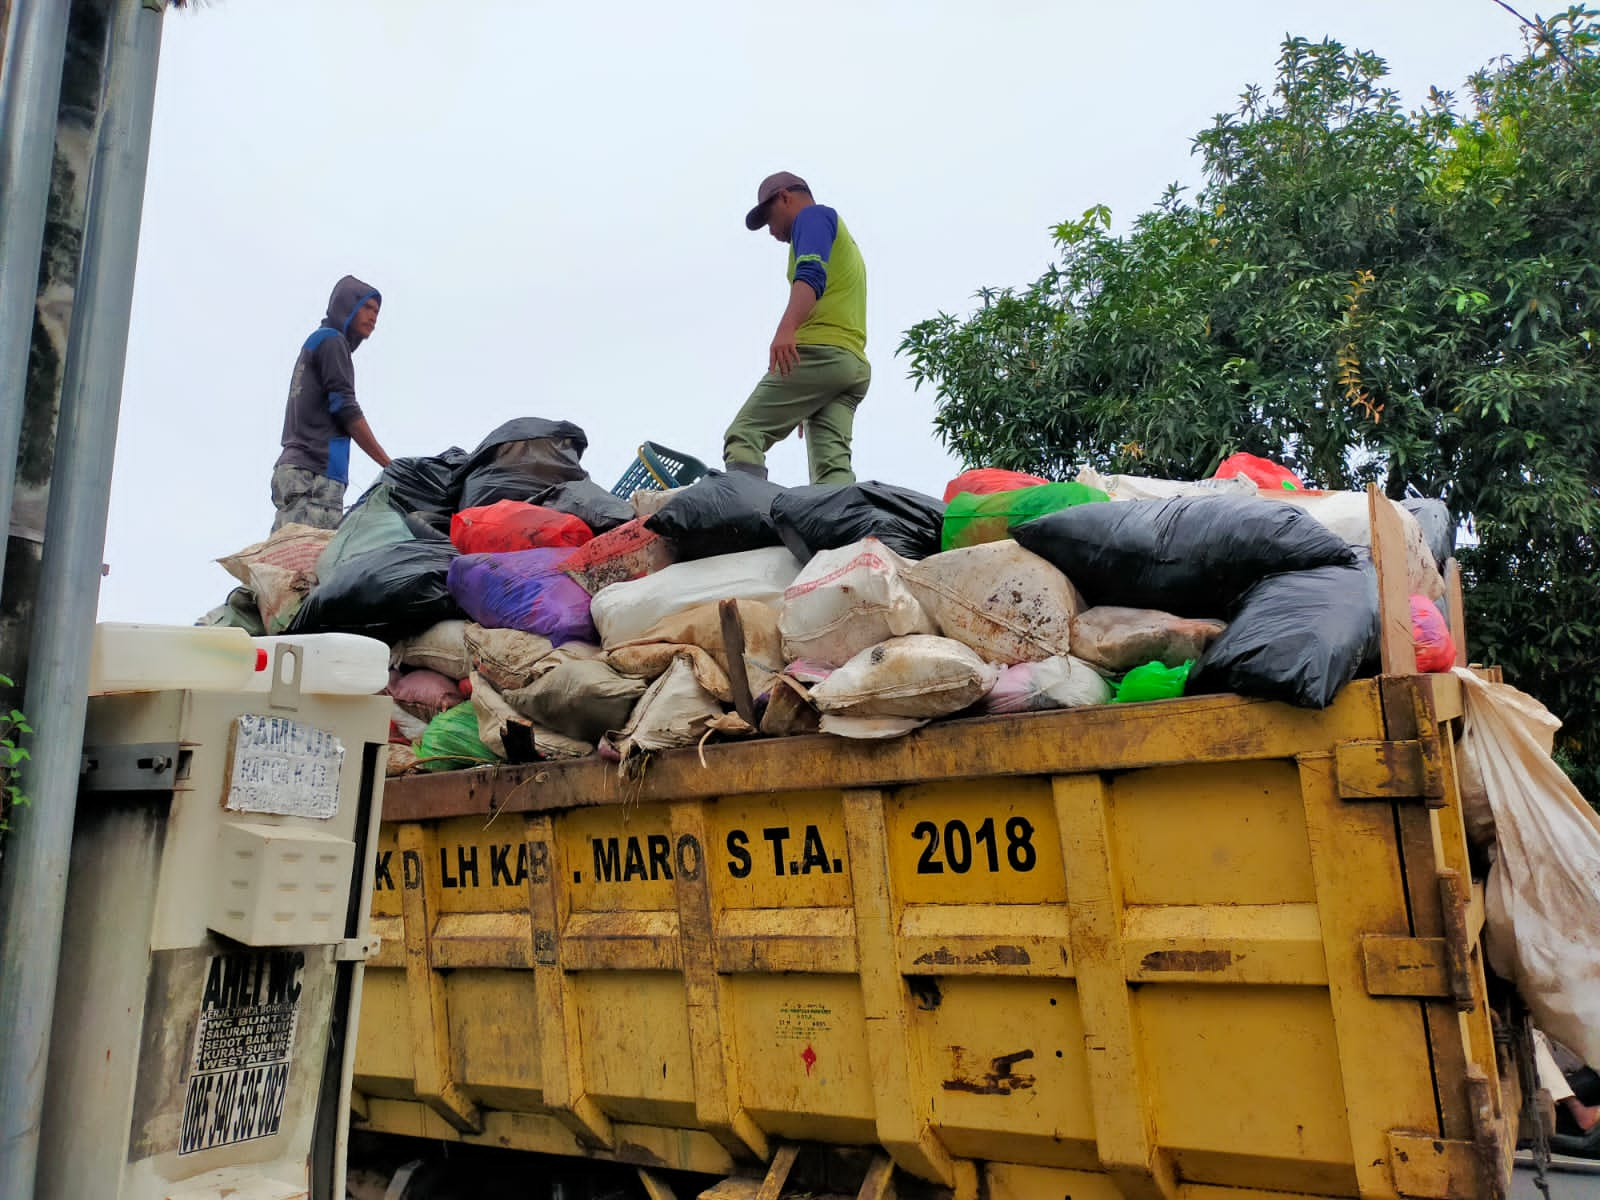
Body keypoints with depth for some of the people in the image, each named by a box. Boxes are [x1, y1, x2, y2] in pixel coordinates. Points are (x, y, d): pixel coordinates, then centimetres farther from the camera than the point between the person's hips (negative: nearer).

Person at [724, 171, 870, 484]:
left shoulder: (814, 215, 9)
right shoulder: (843, 242, 36)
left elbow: (811, 274, -13)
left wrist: (786, 328, -31)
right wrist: (809, 402, 33)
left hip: (818, 351, -9)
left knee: (743, 436, -13)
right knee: (833, 463, -6)